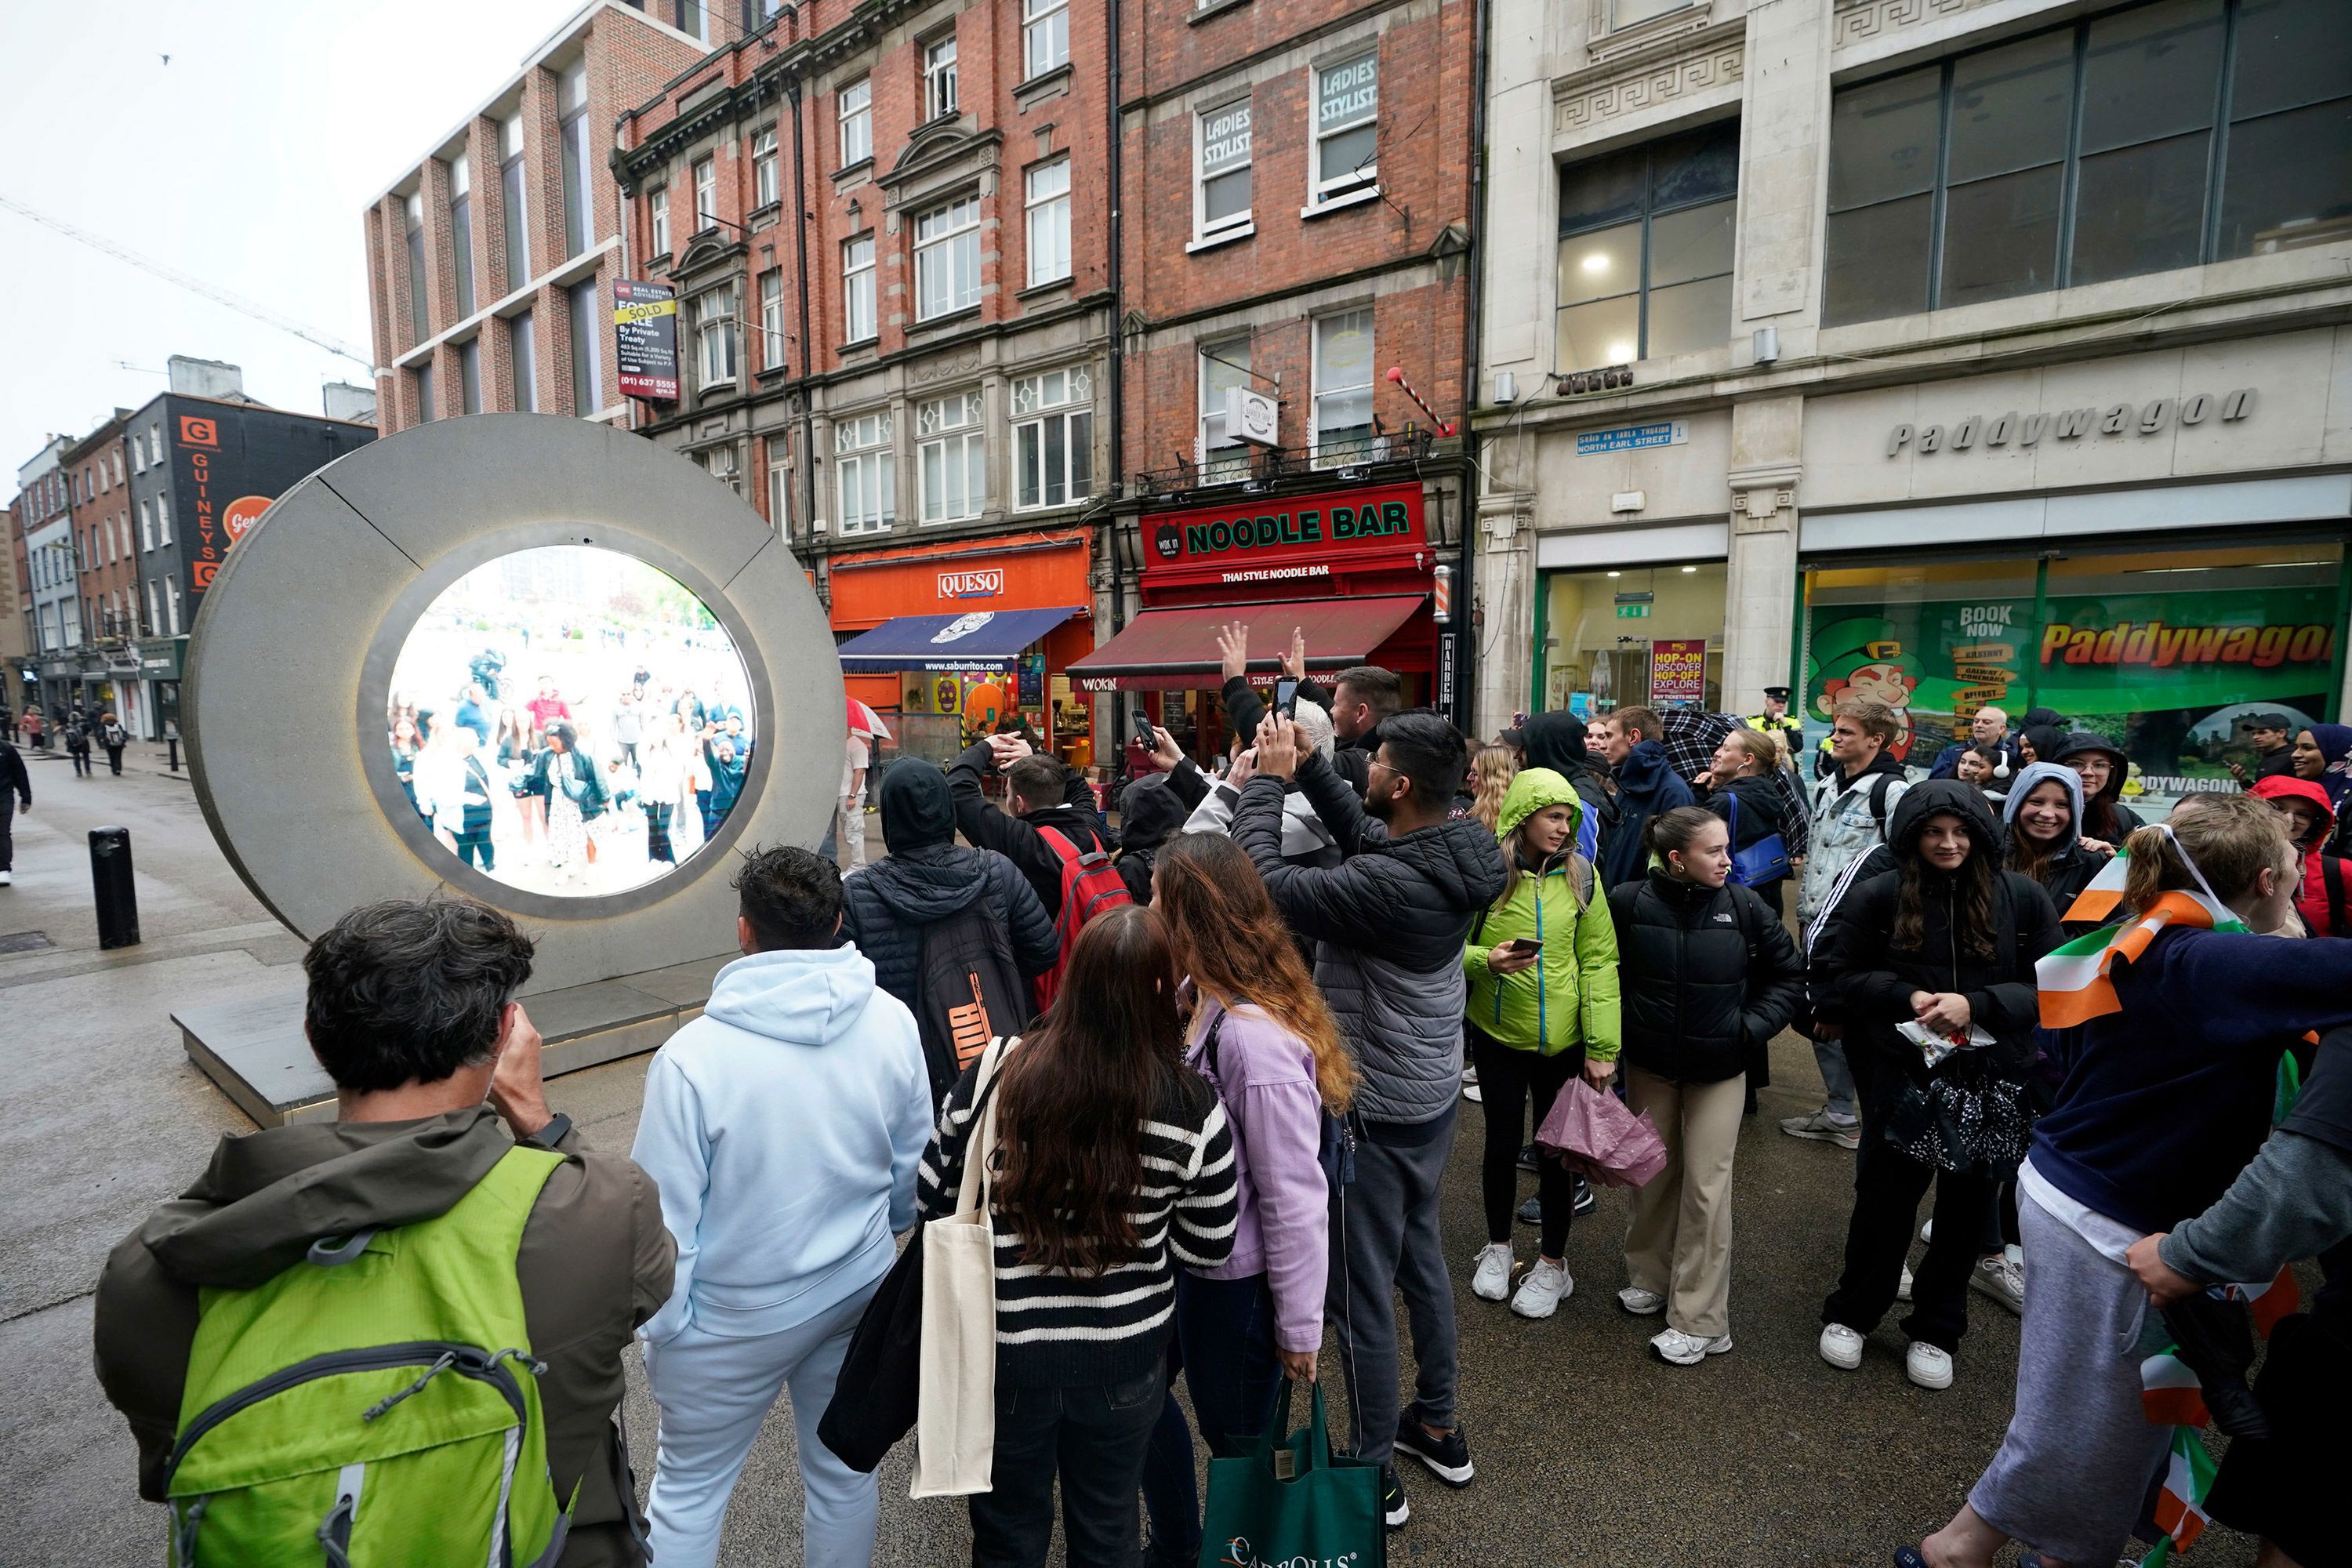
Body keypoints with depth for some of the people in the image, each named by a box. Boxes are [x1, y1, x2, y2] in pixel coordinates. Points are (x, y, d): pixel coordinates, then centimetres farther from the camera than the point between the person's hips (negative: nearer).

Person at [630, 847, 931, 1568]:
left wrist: (660, 1329, 2)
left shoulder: (693, 1056, -27)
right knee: (845, 1470, 24)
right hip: (859, 1292, 4)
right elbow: (915, 1162, -2)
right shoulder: (892, 1022, -16)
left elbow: (668, 1218, -17)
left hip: (734, 1317, -3)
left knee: (688, 1494, 22)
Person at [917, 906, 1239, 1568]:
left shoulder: (989, 1079, -21)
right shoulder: (1194, 1109, -21)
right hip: (1125, 1359, 0)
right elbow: (1209, 1249, -7)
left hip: (1005, 1354, 0)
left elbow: (933, 1203, -6)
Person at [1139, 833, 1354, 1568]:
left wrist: (1299, 1327, -14)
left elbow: (1294, 1198, -24)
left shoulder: (1258, 1040, -32)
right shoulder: (1196, 998, -9)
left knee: (1235, 1436, 17)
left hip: (1235, 1278, -8)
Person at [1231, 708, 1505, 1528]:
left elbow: (1266, 881, -27)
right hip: (1432, 1091, 9)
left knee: (1363, 1291, 10)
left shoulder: (1387, 884, -33)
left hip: (1373, 1109, -9)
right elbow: (1360, 830, 8)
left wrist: (1269, 778, -15)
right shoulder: (1458, 853, -6)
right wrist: (1308, 762, 0)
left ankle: (1373, 1474, 30)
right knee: (1421, 1256, 25)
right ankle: (1438, 1427, 45)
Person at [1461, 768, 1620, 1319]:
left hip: (1562, 1040, 1)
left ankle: (1553, 1263, 33)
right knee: (1503, 1141, 14)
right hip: (1498, 1034, -1)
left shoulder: (1579, 872, -5)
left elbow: (1599, 960, -4)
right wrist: (1487, 961, -25)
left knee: (1556, 1148, 12)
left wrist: (1602, 1045, -7)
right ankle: (1498, 1246, 38)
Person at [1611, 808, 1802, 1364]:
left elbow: (1789, 976, 2)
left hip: (1719, 1067, -1)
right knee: (1652, 1174, 15)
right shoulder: (1629, 903, -14)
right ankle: (1650, 1277, 36)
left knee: (1706, 1186, 2)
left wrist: (1753, 1026, -9)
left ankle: (1700, 1321, 15)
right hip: (1648, 1062, 1)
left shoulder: (1745, 907, -11)